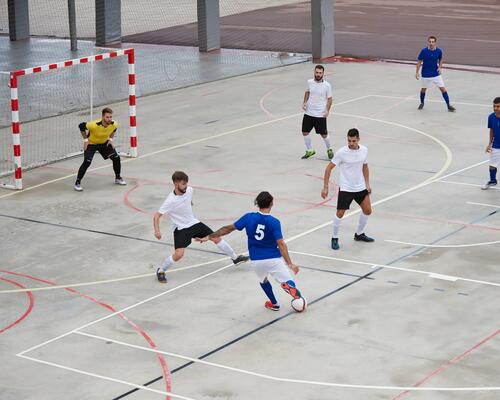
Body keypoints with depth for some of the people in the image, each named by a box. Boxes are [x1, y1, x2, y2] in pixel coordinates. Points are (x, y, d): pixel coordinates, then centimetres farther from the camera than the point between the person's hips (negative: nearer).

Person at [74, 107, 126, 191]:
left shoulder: (114, 124, -23)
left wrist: (110, 138, -1)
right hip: (91, 143, -5)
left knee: (116, 158, 0)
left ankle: (118, 178, 24)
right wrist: (85, 139, -17)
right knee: (87, 162, -19)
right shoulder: (94, 125, -38)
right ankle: (77, 183, -6)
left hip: (104, 143, 5)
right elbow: (81, 126, -21)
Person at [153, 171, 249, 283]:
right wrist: (157, 231, -37)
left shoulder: (189, 190, -10)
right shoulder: (170, 201, -27)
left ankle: (235, 258, 29)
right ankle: (160, 271, 2)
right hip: (180, 229, -6)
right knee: (179, 254, -22)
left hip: (193, 223, 6)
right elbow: (157, 216, -25)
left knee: (216, 238, 9)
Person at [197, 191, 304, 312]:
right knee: (287, 282, 0)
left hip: (256, 260, 3)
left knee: (263, 280, 32)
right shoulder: (274, 222, -13)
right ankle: (291, 288, -34)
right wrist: (290, 264, -19)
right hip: (274, 258, -3)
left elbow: (229, 228, -1)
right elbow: (281, 244, -19)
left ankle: (274, 304, 38)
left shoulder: (249, 217, -5)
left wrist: (209, 237, 8)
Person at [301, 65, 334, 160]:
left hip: (320, 115, -4)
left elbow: (329, 99, -2)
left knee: (324, 134, 5)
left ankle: (329, 150, 31)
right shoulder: (310, 82, -2)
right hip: (308, 113, 4)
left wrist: (327, 110, -15)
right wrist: (305, 102, 3)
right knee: (305, 132, 7)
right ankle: (309, 151, 26)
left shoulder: (327, 85, -10)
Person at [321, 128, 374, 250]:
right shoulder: (342, 152, -18)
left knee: (367, 211, 10)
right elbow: (329, 168, -12)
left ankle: (359, 234, 32)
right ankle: (334, 238, 11)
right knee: (340, 213, -8)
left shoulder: (364, 150, -4)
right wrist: (325, 187, -15)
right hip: (345, 188, -5)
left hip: (360, 187, 5)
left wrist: (367, 184, 12)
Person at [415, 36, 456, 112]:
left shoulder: (439, 51, -9)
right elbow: (419, 61, -5)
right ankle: (422, 103, 38)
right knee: (423, 89, 13)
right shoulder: (424, 51, -15)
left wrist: (440, 67, -4)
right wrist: (417, 72, -9)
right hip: (426, 74, -1)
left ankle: (448, 105, 2)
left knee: (443, 88, -4)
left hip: (436, 74, 1)